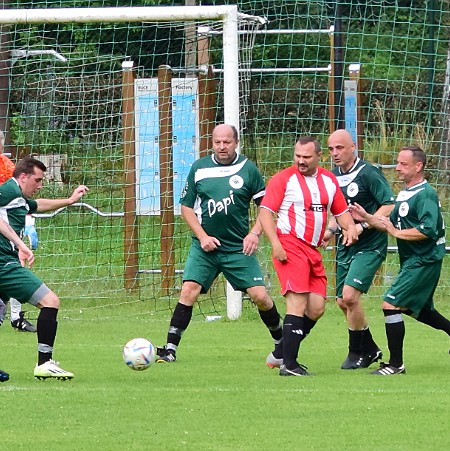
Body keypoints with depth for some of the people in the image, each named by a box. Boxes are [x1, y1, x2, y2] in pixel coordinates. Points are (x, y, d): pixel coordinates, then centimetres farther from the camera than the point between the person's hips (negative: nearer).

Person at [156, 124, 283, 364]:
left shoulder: (248, 169, -1)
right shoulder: (199, 168, 2)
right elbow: (186, 207, 8)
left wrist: (254, 233, -9)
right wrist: (202, 236, -4)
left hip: (239, 247, -1)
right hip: (205, 246, 1)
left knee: (260, 296, -5)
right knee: (188, 291, -15)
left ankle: (282, 343, 16)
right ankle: (170, 348, -10)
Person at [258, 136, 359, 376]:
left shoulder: (329, 180, 15)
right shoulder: (283, 179, -3)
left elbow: (341, 211, 23)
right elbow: (265, 211, -7)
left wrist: (350, 226, 0)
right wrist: (275, 243, -18)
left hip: (313, 251, 7)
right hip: (290, 247, -7)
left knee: (316, 308, 3)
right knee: (298, 303, -16)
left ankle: (281, 353, 17)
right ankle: (288, 364, -18)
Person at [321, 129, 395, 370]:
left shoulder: (368, 174, -14)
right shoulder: (334, 176, 9)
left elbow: (389, 205, -18)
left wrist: (362, 226, -23)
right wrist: (331, 230, 6)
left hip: (370, 245, -8)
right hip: (345, 246, 8)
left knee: (350, 295, -19)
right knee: (343, 302, 9)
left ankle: (357, 353, -3)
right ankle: (371, 350, 25)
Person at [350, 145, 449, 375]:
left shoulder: (426, 194, -17)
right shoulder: (404, 194, 13)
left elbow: (427, 230, -27)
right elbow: (392, 224, 20)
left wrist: (397, 233, -18)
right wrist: (367, 218, 7)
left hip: (423, 262, -10)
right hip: (412, 261, 10)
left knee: (391, 304, -14)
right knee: (418, 309, 22)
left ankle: (396, 364, -10)